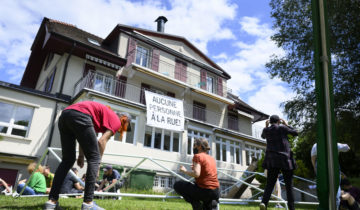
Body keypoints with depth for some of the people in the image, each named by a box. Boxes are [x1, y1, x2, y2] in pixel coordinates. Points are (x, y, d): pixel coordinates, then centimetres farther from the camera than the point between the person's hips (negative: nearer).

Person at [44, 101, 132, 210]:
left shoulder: (104, 113, 34)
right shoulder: (116, 120, 10)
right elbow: (102, 141, -3)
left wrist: (81, 156, 25)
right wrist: (97, 163, 4)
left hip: (64, 115, 9)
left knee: (67, 160, 15)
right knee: (94, 158, -2)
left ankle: (52, 201, 12)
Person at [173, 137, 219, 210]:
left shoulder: (197, 156, -8)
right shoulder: (212, 158, 12)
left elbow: (196, 174, -20)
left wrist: (185, 171, -4)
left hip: (204, 190, -7)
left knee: (177, 185, 7)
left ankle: (196, 204, -1)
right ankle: (210, 203, 13)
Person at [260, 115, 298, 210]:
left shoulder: (266, 130, 7)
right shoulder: (282, 128, -3)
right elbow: (295, 133, 10)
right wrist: (286, 124, 16)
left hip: (272, 159, 2)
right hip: (285, 159, -2)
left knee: (270, 183, 0)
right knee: (288, 184, 10)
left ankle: (264, 202, -21)